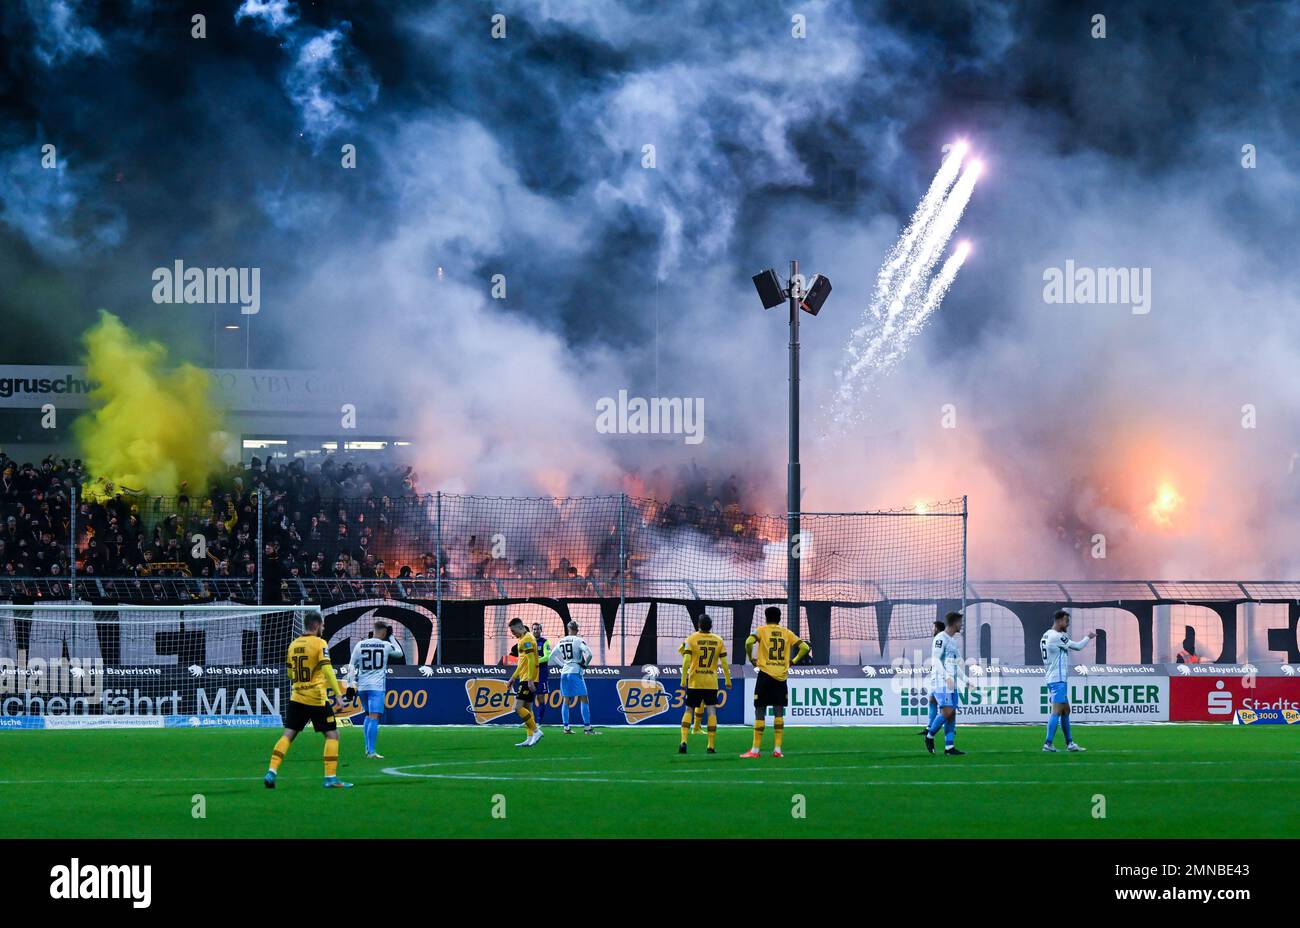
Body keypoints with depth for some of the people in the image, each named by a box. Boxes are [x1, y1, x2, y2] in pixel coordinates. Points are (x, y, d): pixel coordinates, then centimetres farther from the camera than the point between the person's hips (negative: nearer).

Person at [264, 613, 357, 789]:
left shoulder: (293, 644, 10)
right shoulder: (319, 644, -9)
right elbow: (327, 670, -19)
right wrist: (339, 694, -20)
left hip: (297, 698, 5)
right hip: (317, 699, -5)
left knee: (288, 735, 6)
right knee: (332, 735, 5)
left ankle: (272, 771, -7)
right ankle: (330, 778, 0)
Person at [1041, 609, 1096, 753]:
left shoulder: (1047, 636, 13)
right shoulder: (1056, 636, -15)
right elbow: (1077, 646, -10)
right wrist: (1088, 637, 7)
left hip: (1052, 678, 10)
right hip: (1058, 679, -10)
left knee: (1066, 711, 15)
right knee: (1057, 711, -12)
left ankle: (1069, 743, 19)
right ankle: (1048, 744, -16)